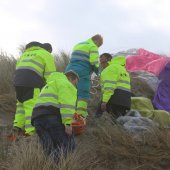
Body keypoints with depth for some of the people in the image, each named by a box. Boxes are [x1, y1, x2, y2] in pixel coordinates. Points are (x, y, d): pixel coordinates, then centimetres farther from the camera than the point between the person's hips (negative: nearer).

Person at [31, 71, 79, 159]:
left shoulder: (50, 85, 37)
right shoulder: (66, 83, 9)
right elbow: (66, 103, -8)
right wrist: (68, 123, -16)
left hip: (36, 117, 8)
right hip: (52, 115, -8)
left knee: (50, 149, 8)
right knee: (68, 145, -9)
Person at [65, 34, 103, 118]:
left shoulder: (78, 45, 25)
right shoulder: (93, 47, 0)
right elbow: (94, 62, -12)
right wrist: (97, 71, 6)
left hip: (70, 70, 7)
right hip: (82, 73, -7)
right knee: (83, 95, -8)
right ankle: (81, 115, -18)